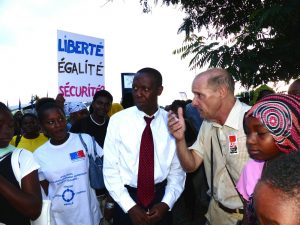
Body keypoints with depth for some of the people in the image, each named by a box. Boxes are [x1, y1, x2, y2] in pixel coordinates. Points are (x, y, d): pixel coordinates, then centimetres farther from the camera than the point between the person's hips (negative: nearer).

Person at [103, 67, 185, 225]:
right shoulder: (117, 121, -10)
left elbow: (177, 168, -1)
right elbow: (110, 168, -8)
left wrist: (166, 203, -11)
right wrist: (130, 207, -13)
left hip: (160, 198, 1)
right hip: (127, 198, -1)